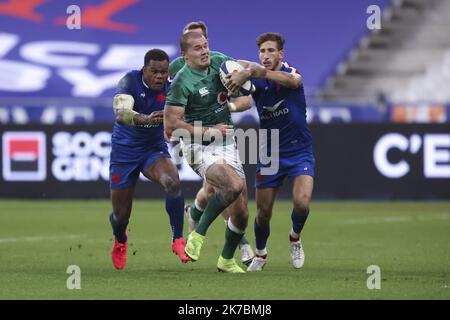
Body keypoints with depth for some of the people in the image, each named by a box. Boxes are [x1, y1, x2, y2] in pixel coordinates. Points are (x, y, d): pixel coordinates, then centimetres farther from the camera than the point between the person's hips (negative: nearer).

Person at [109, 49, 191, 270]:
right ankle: (120, 241, 45)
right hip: (124, 152, -2)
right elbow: (120, 114, -39)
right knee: (121, 215, 7)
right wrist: (145, 118, -58)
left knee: (172, 181, -32)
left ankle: (177, 240, -20)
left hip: (154, 150, 2)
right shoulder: (130, 82, -21)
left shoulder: (171, 87, -11)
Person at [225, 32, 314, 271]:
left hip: (299, 151, -2)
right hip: (269, 154, 3)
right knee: (263, 211, 4)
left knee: (301, 202, -22)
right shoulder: (256, 82, -3)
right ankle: (260, 254, 30)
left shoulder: (290, 72, -13)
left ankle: (295, 238, 10)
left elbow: (292, 80, -38)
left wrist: (248, 73, -49)